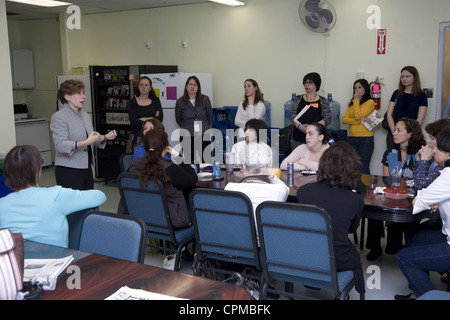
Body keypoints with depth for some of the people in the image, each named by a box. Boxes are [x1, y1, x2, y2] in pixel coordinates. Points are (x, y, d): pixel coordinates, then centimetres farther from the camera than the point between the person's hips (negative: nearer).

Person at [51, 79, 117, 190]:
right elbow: (60, 145, -21)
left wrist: (105, 137, 3)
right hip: (68, 170, -7)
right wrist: (86, 142, -31)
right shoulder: (58, 117, -9)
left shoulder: (85, 115, 16)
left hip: (86, 168, 7)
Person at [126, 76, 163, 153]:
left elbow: (160, 119, -3)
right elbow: (133, 122, -9)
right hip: (137, 138, -1)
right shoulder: (132, 102, 4)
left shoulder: (156, 101, 10)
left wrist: (142, 119, -7)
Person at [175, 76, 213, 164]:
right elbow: (178, 119, 14)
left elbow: (210, 116, 14)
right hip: (187, 137, 0)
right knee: (189, 161, -2)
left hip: (203, 135, 1)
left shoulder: (205, 99, 3)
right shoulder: (180, 102, 1)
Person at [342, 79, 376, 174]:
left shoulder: (370, 102, -1)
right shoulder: (352, 104, 18)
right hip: (351, 139, 6)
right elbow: (344, 119, 4)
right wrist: (358, 121, -12)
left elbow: (358, 115, -15)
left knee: (363, 168, -7)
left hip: (365, 139, -6)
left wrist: (356, 100, -4)